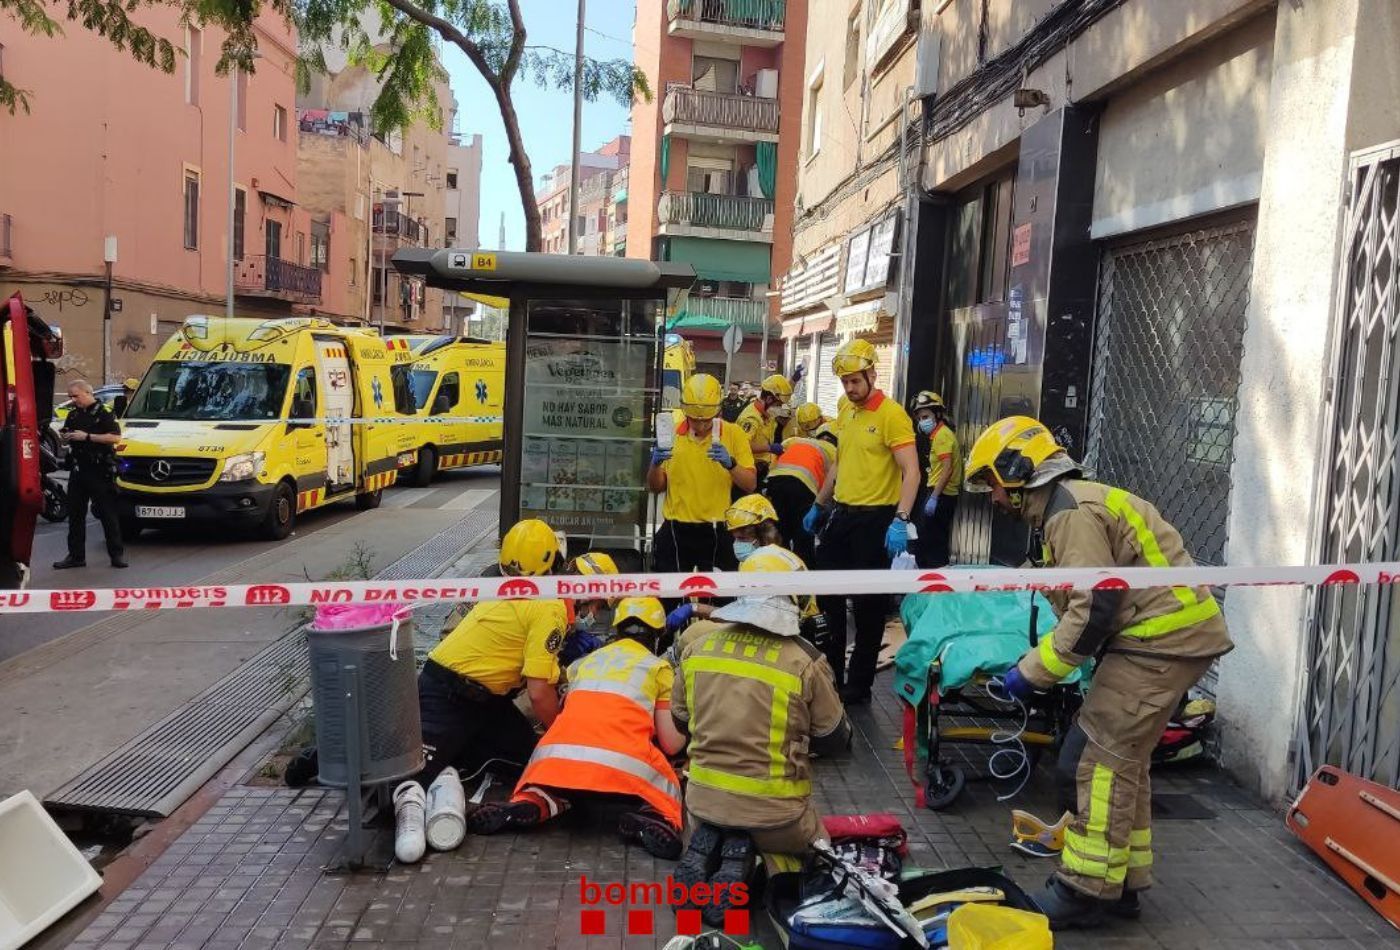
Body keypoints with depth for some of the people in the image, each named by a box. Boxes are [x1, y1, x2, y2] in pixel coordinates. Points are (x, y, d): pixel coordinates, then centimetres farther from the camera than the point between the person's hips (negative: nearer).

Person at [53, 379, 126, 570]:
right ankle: (76, 556, 15)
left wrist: (87, 436, -19)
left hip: (100, 470, -7)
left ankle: (117, 553, 3)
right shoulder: (73, 414, 15)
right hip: (78, 469, 7)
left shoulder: (104, 413, -7)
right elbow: (67, 435, 26)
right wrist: (64, 436, 2)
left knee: (107, 513, -3)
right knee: (75, 514, 8)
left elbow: (116, 437, -17)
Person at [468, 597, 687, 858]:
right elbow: (671, 744, 15)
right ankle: (652, 818, -10)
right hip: (625, 762, -2)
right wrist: (685, 733, 37)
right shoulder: (658, 667, 18)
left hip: (559, 754, 3)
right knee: (668, 793, 23)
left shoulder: (584, 661, 28)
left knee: (555, 788, 32)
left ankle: (528, 804, -1)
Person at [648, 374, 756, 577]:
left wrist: (731, 464, -22)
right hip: (676, 531, 1)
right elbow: (655, 487, 5)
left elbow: (749, 485, -4)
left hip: (716, 532, -1)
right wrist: (655, 464, -15)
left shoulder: (733, 434, -2)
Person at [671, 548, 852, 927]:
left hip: (703, 798, 4)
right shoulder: (805, 661, -17)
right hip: (774, 810, -3)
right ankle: (752, 855, -2)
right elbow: (836, 741, -4)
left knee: (709, 831, 39)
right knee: (816, 844, 30)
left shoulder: (696, 644, -6)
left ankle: (705, 849, 2)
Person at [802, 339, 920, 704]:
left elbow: (911, 472, -18)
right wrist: (818, 505, 24)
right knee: (827, 595, 13)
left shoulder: (892, 414, -13)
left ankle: (859, 684, 17)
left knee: (868, 604, 4)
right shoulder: (846, 414, 11)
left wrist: (900, 521, -27)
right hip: (841, 515, 8)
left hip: (875, 519, -8)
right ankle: (828, 674, 29)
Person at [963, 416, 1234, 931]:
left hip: (1164, 639, -11)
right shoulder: (1075, 504, 17)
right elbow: (1087, 604, 17)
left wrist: (1032, 671, -15)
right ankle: (1121, 882, 25)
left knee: (1095, 760, -7)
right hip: (1168, 634, 11)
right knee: (1119, 758, 16)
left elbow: (1094, 610, -22)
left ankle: (1086, 891, 2)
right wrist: (1037, 660, 9)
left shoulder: (1071, 511, -16)